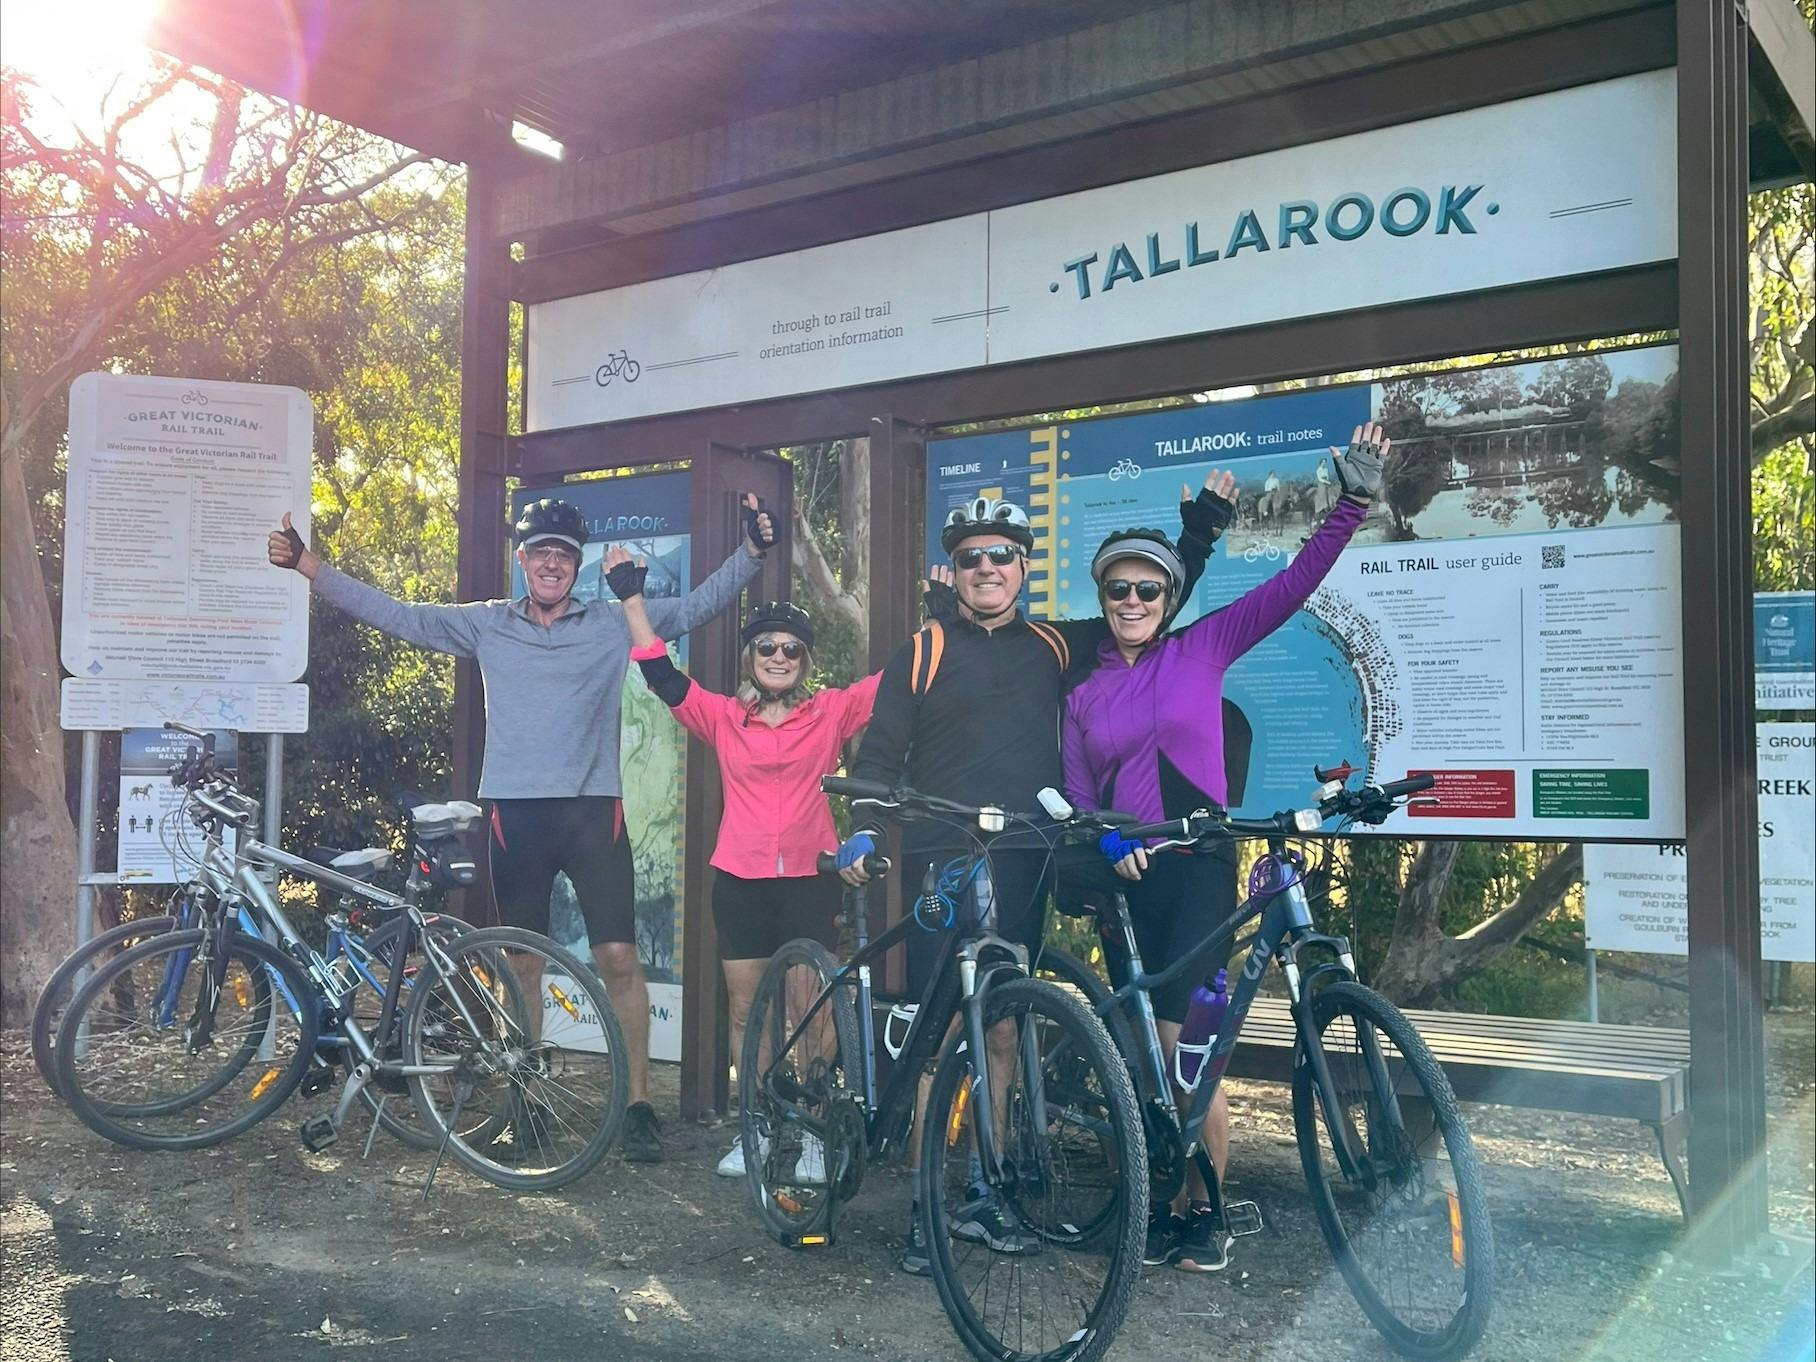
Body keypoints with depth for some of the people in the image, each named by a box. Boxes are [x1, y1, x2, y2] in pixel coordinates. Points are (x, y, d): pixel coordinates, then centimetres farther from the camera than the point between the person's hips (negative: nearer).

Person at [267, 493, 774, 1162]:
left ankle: (638, 1103, 5)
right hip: (515, 813, 2)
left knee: (619, 957, -6)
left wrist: (751, 550, -12)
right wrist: (309, 565, 0)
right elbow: (396, 616, 6)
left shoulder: (615, 624, 6)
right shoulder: (486, 624, 8)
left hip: (592, 811, -1)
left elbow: (694, 607, 2)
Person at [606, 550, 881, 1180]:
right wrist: (631, 596, -3)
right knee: (745, 1011, 9)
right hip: (740, 880, 2)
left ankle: (812, 1134, 13)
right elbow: (660, 674, 1)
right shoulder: (724, 718, 6)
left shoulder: (832, 712, 3)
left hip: (809, 879, -2)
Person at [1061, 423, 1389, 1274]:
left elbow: (1294, 583, -5)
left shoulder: (1202, 650, 3)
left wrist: (1353, 502, -14)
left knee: (1183, 1046, -10)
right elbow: (1076, 799, 10)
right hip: (1127, 877, 3)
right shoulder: (1084, 695, 10)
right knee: (1152, 1050, 8)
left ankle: (1204, 1212, 5)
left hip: (1198, 866, -3)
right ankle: (1167, 1199, 20)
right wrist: (1108, 843, -10)